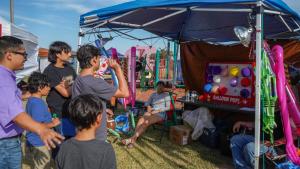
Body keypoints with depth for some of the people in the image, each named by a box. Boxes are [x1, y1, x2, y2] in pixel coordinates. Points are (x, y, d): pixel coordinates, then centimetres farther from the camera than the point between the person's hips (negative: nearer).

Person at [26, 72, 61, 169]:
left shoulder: (32, 100, 8)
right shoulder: (38, 103, -23)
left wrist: (50, 120, 16)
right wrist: (53, 124, -16)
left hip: (35, 143, 10)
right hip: (39, 145, -10)